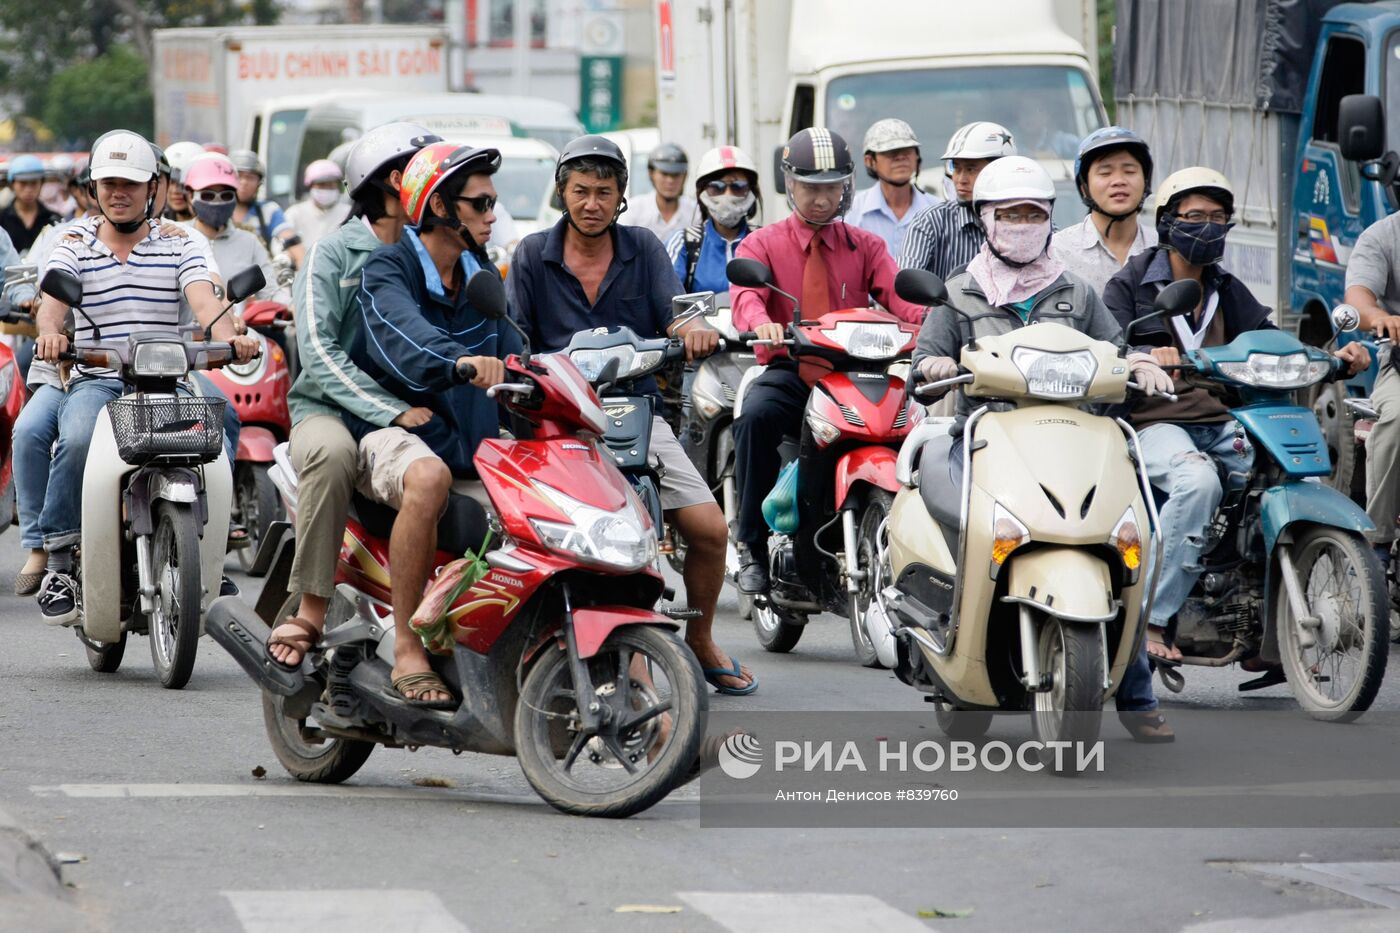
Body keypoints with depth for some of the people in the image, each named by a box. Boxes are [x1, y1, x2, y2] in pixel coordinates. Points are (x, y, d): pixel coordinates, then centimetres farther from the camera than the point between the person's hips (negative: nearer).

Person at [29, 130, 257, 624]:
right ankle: (58, 560, -23)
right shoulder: (73, 249, 11)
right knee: (77, 440, -34)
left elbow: (203, 299, -6)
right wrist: (50, 332, -33)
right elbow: (52, 299, -8)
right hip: (94, 380, 0)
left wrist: (228, 336, -29)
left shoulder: (178, 246, 12)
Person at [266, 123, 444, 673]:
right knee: (332, 452, -39)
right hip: (329, 407, -4)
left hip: (415, 410, 4)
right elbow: (319, 350, -11)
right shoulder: (335, 251, 1)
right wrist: (393, 412, -24)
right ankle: (310, 610, -32)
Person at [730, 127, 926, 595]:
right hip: (788, 370, -1)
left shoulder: (866, 247, 17)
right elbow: (745, 295, -11)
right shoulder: (762, 244, 11)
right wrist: (761, 323, -36)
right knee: (755, 416, -34)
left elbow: (897, 295, -2)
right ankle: (753, 545, -25)